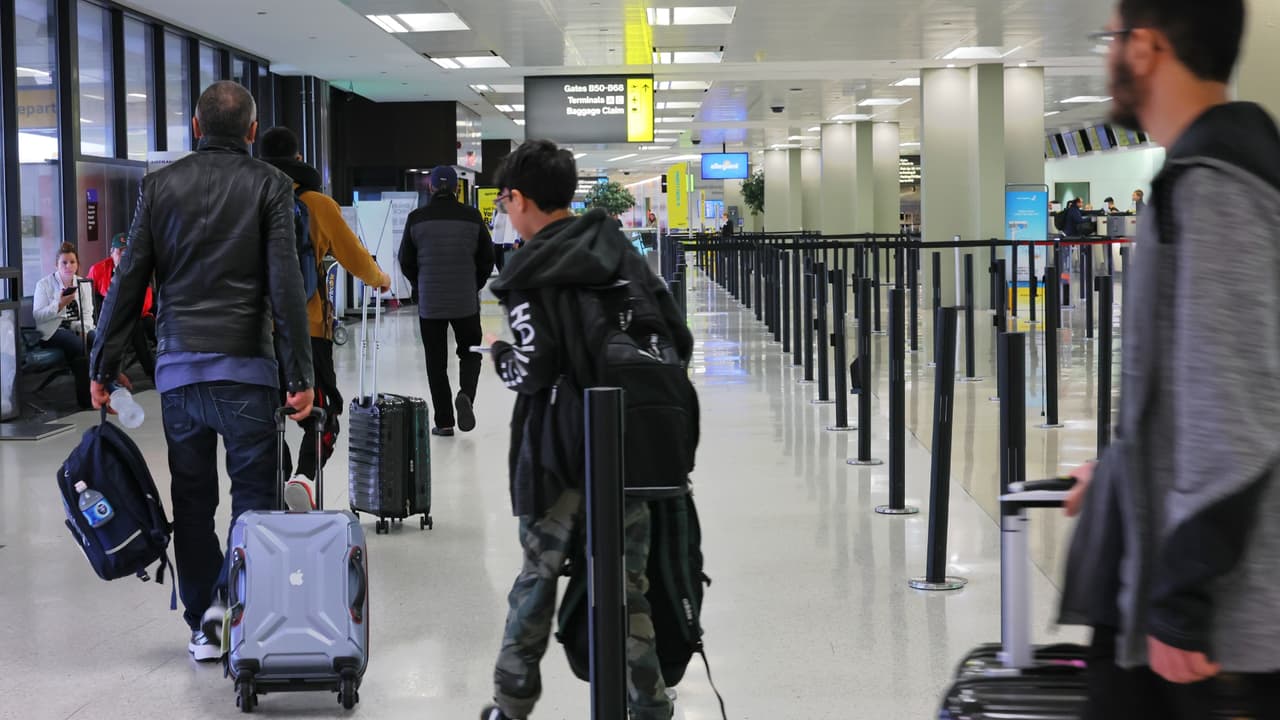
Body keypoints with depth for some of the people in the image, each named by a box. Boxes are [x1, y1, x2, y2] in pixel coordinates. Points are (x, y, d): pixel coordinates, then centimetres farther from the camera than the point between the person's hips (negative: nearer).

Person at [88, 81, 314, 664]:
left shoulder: (160, 185, 7)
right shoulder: (269, 185, 0)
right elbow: (285, 285, -8)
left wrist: (102, 367, 10)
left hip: (178, 369, 3)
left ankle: (203, 626, 13)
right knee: (254, 495, 3)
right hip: (246, 368, -3)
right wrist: (300, 376, -7)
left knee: (192, 500, 10)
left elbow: (128, 281, 5)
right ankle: (231, 599, -15)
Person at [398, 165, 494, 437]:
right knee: (470, 352, 17)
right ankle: (466, 394, -10)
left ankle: (444, 421, 8)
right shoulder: (472, 216, -4)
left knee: (436, 361, 8)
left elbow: (406, 261, 2)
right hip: (466, 301, 0)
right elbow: (487, 257, 1)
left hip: (429, 302, 0)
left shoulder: (417, 218, -4)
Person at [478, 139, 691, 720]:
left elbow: (534, 372, -15)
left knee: (538, 574, 10)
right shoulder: (619, 251, 5)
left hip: (560, 453, -4)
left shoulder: (528, 274, -10)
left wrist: (499, 352, 5)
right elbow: (679, 342, 3)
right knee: (628, 584, 8)